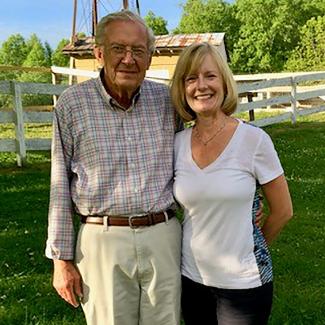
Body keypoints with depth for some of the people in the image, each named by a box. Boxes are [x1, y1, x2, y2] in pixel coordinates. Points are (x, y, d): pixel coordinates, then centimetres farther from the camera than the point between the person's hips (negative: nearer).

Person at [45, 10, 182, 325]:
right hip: (103, 241, -2)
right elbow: (60, 186, 0)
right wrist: (61, 258, 0)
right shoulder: (72, 104, -5)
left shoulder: (166, 99, 1)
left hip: (163, 238, 3)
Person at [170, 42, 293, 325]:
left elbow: (282, 211, -4)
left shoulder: (254, 139, -13)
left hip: (244, 281, -3)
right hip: (191, 277, 4)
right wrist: (200, 246, 5)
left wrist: (248, 252, 7)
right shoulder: (177, 143, -3)